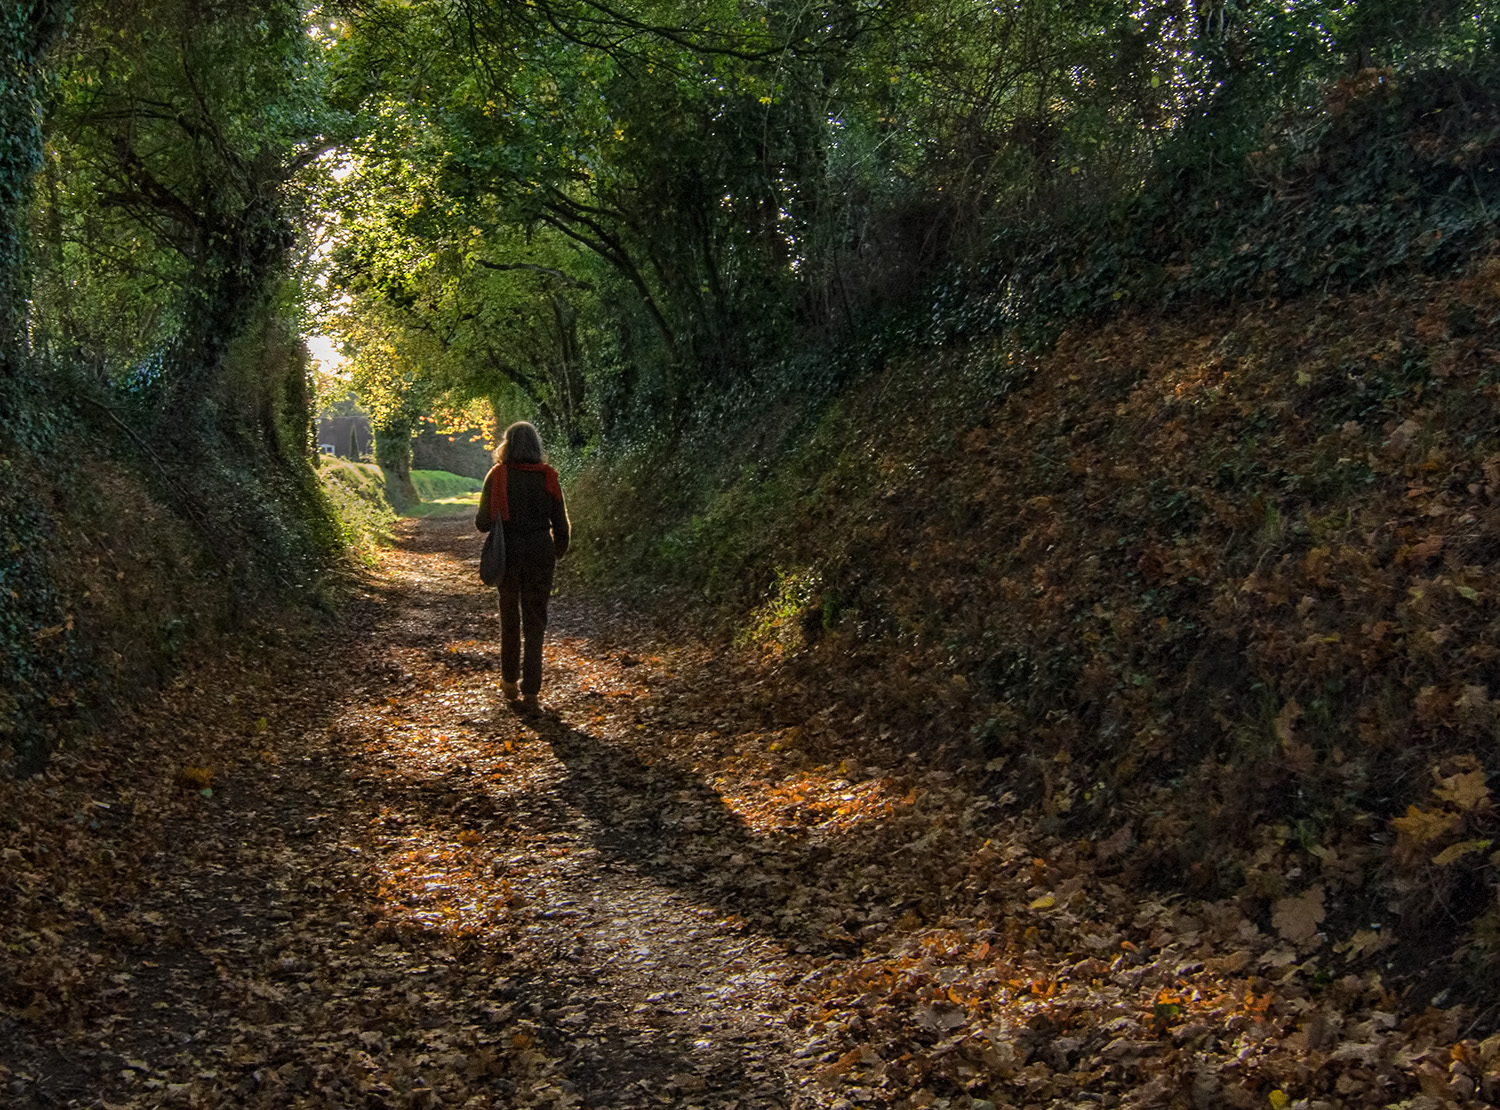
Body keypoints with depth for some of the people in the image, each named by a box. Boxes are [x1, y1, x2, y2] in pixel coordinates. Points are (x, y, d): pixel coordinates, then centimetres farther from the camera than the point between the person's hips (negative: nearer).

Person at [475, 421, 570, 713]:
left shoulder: (497, 476, -6)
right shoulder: (548, 477, -3)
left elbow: (483, 523, -5)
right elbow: (561, 524, 0)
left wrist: (480, 518, 18)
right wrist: (559, 551, 18)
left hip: (508, 552, 0)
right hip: (540, 552, 0)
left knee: (510, 618, 18)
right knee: (535, 623, 4)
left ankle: (509, 682, 31)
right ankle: (529, 693, -1)